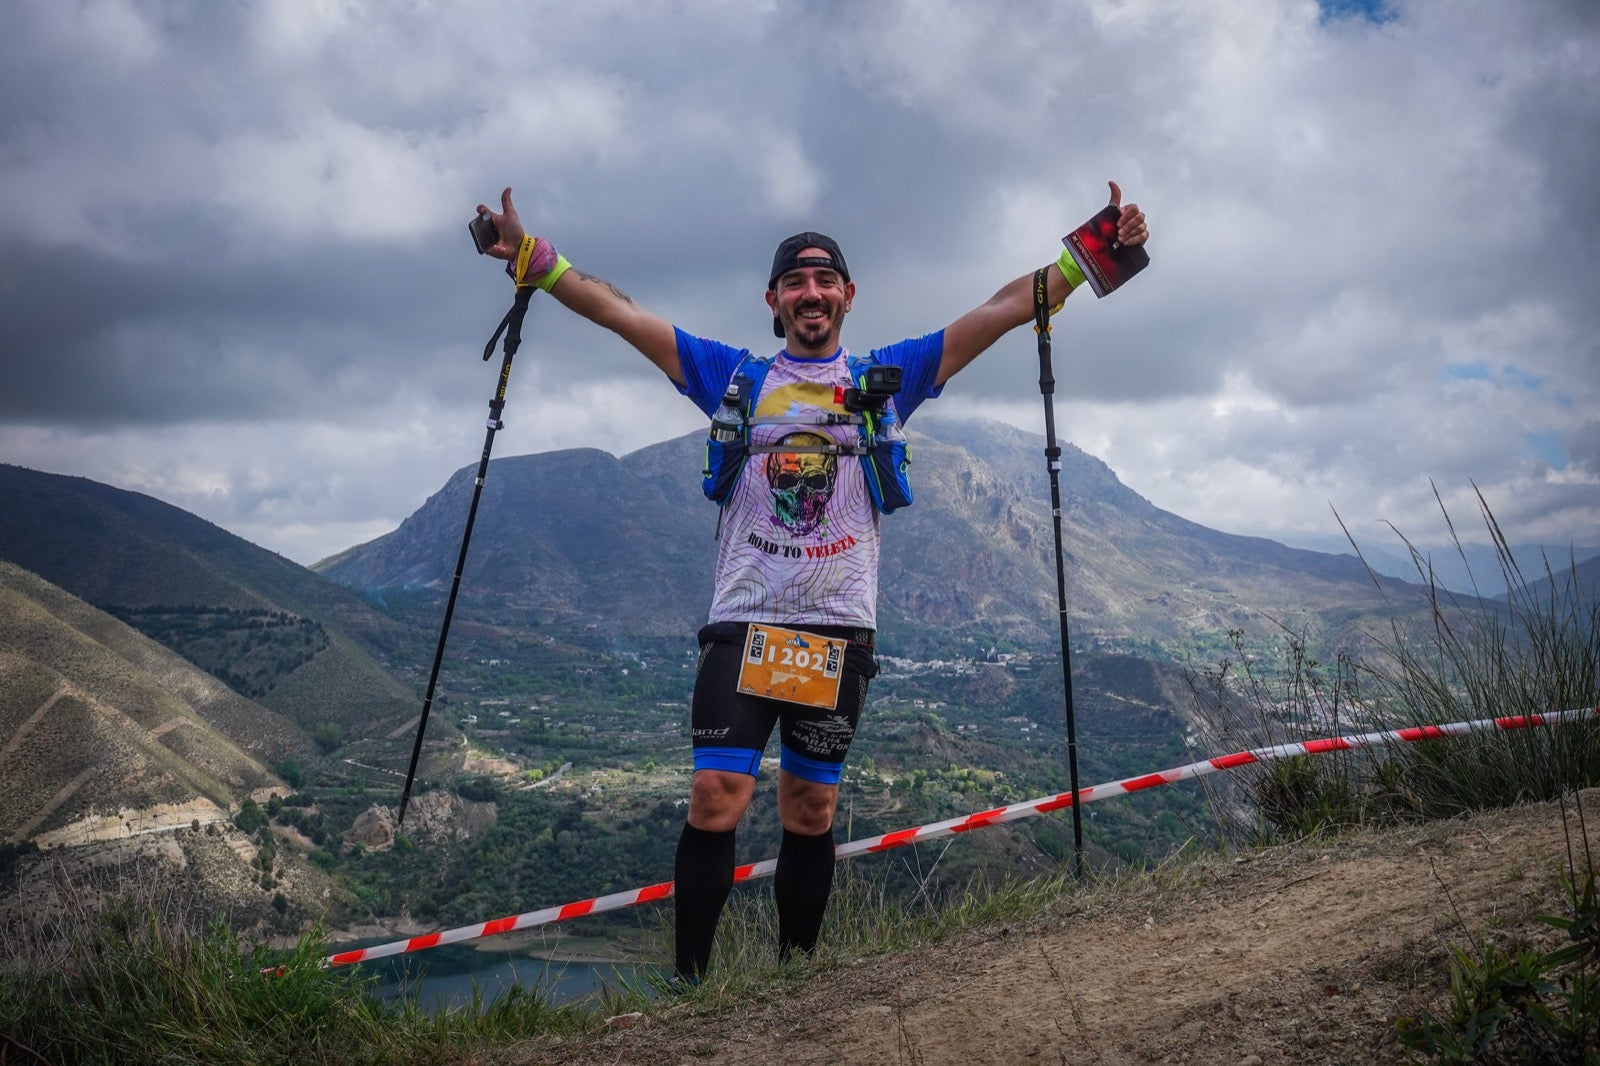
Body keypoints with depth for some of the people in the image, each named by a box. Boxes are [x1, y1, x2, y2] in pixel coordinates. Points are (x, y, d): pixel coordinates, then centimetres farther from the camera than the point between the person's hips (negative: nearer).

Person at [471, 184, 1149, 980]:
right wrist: (530, 256, -2)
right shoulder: (733, 376, 10)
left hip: (840, 628, 1)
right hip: (743, 621, -1)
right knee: (715, 801, -10)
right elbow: (620, 312, 6)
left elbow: (1006, 309, 7)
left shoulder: (887, 377, 10)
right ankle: (687, 986, 2)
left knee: (811, 812, 9)